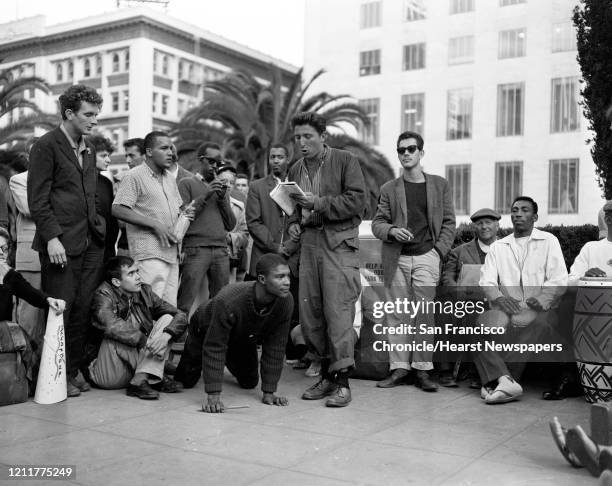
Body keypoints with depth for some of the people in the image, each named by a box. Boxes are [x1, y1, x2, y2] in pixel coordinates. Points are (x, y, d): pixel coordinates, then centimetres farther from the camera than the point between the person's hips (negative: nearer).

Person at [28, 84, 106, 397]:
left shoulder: (89, 150, 18)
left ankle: (74, 370, 19)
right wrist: (52, 237, -16)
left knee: (83, 310, 8)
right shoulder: (46, 146, -4)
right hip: (61, 244, -7)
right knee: (59, 311, -1)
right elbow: (37, 200, -10)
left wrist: (98, 229, 12)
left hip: (91, 243, 7)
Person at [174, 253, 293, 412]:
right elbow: (214, 347, -38)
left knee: (249, 382, 8)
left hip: (243, 337, 4)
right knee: (186, 381, 0)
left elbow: (275, 347, -23)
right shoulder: (227, 302, -45)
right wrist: (213, 396, -41)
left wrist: (269, 393, -22)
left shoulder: (285, 301, -32)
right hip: (206, 330, -4)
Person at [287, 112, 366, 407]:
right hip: (309, 242, 6)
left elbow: (357, 201, -9)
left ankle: (343, 381, -5)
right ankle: (326, 375, 17)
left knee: (338, 311, -11)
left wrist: (319, 203, -16)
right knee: (309, 312, 4)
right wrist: (293, 222, 7)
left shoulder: (345, 161, 0)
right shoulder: (295, 170, 17)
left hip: (339, 242, -6)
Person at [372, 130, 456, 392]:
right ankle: (399, 368, 8)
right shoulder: (389, 189, 10)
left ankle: (422, 369, 2)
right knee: (396, 315, 2)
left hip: (426, 257, -1)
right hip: (396, 259, 1)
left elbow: (449, 222, 10)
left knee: (424, 315, -4)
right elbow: (377, 222, 8)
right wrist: (392, 231, -13)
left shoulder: (439, 185, 10)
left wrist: (439, 251, -2)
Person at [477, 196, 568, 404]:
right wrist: (499, 297, -16)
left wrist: (542, 299, -20)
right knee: (479, 323, -29)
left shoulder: (548, 241, 13)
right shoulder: (497, 247, 20)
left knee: (538, 323, -37)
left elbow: (559, 280, 1)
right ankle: (504, 380, -43)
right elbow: (486, 281, 7)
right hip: (506, 307, 2)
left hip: (537, 309, -2)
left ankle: (493, 381, -37)